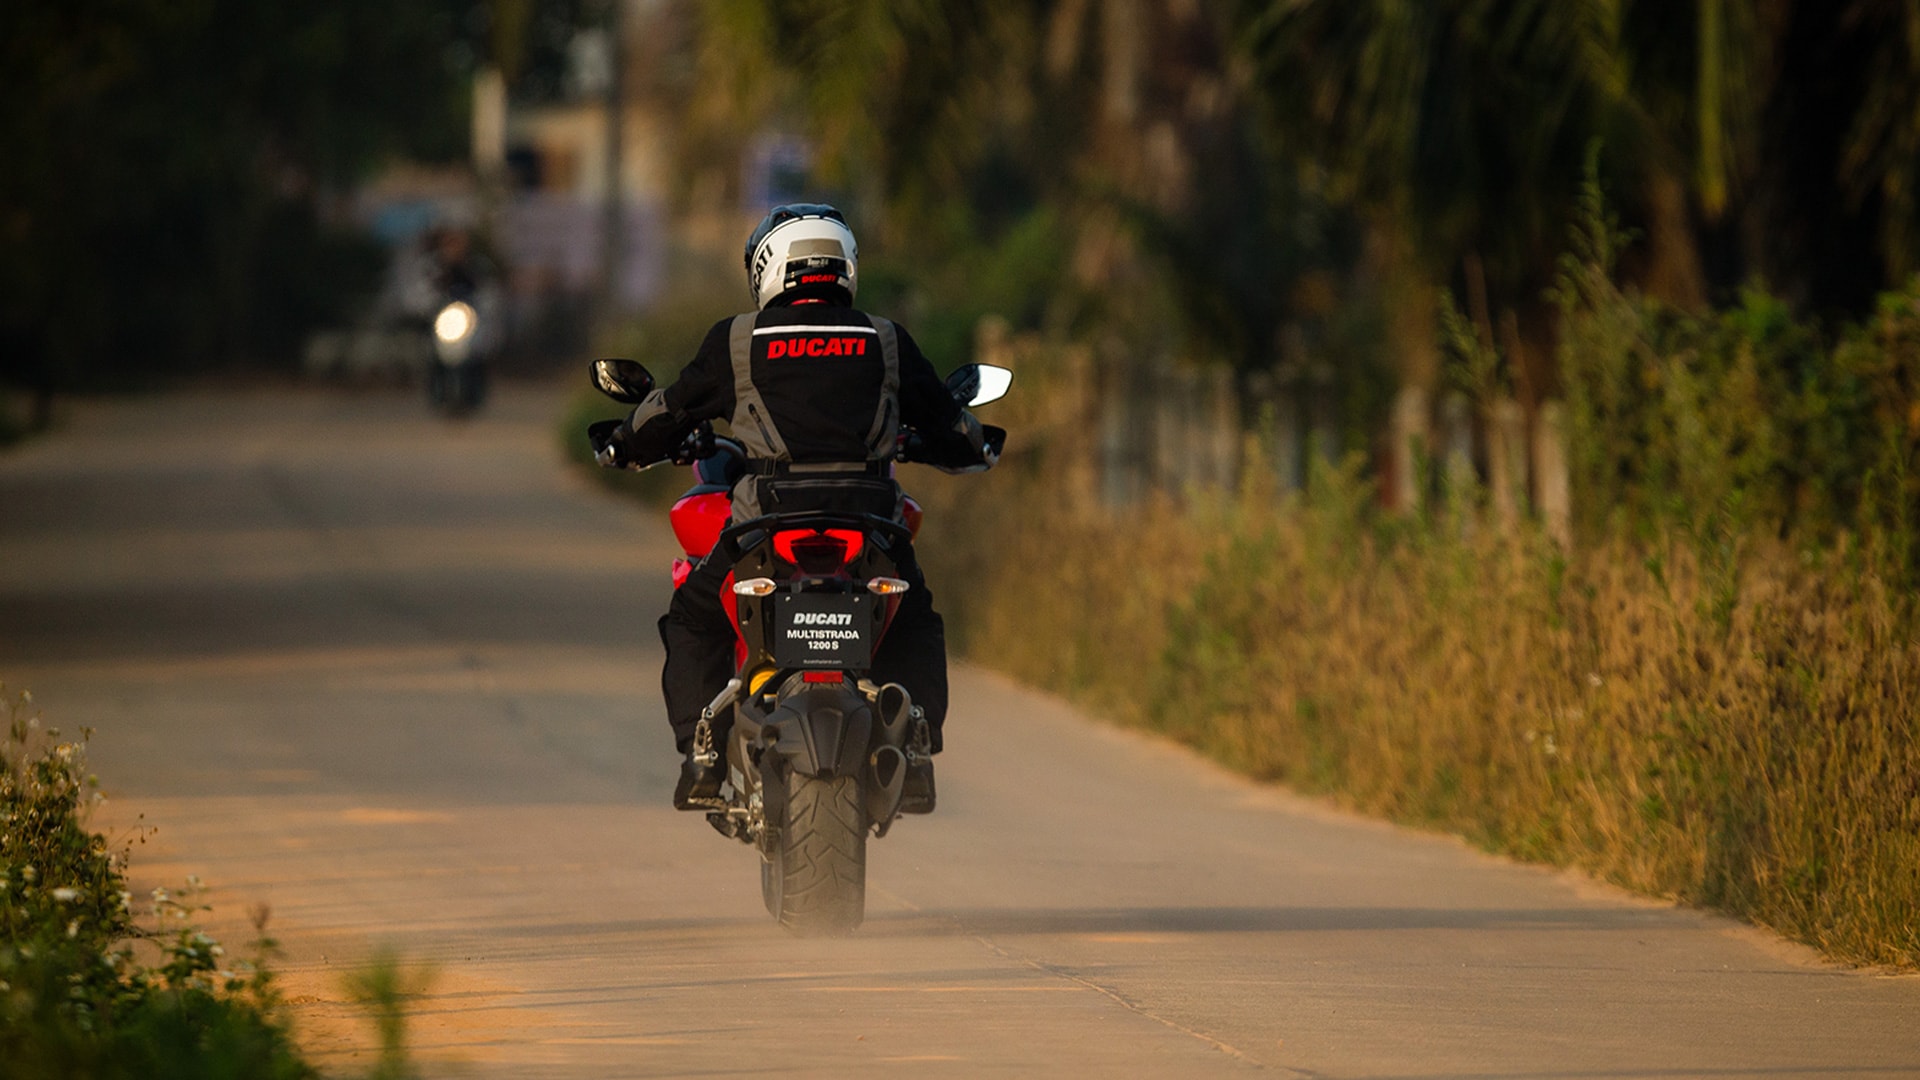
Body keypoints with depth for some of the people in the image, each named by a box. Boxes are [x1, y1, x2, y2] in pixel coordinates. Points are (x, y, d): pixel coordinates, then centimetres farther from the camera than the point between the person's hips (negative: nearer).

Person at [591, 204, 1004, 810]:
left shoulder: (737, 341, 5)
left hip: (772, 516, -2)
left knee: (694, 621, 20)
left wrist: (623, 443, 39)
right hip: (870, 521, 2)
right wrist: (979, 446, 43)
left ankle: (701, 754, 8)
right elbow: (950, 431, 19)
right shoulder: (886, 342, 10)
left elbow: (673, 411, 17)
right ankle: (916, 755, 13)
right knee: (914, 626, 27)